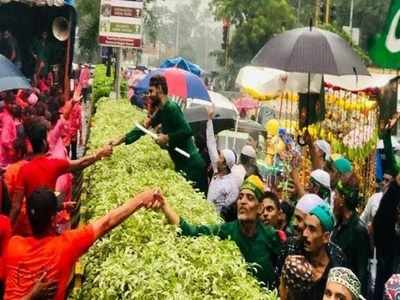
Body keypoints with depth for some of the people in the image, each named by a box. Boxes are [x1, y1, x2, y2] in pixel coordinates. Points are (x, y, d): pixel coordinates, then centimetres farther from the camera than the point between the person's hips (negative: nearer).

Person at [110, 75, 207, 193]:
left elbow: (187, 131, -26)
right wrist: (121, 140, 15)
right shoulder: (161, 110, 12)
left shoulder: (171, 107, -17)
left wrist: (167, 137, -19)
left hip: (191, 165, -10)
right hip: (181, 164, 10)